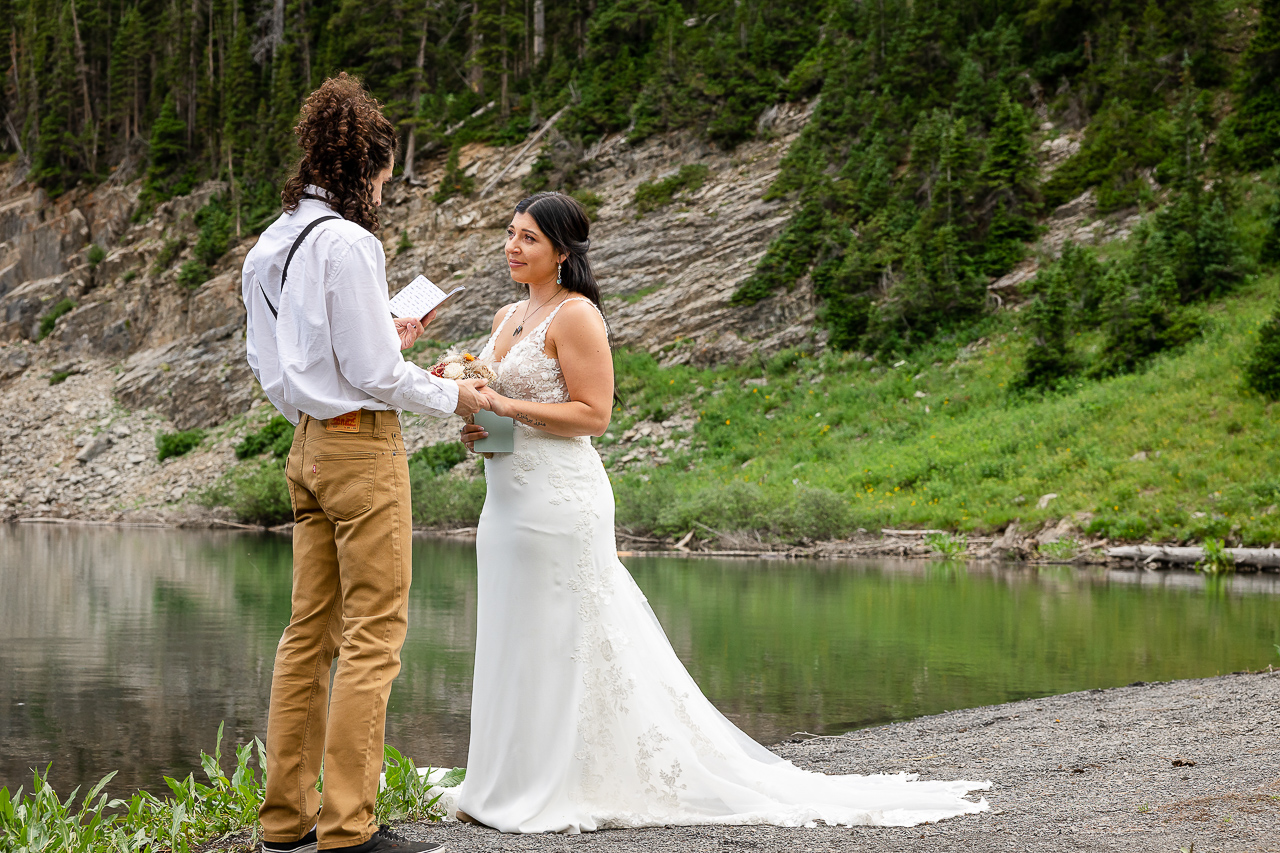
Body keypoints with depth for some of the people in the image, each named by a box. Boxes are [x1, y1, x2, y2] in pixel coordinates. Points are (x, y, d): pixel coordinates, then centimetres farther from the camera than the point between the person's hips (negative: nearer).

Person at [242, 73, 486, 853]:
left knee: (310, 630, 13)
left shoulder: (273, 246, 11)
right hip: (362, 445, -9)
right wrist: (453, 397, -1)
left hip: (309, 445, 9)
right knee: (373, 635, -4)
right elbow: (374, 375, -17)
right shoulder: (346, 243, -16)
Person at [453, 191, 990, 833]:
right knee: (513, 645, 11)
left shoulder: (575, 315, -10)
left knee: (557, 643, -4)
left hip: (559, 498, -9)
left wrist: (507, 406, -17)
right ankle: (512, 786, 19)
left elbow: (592, 414, -16)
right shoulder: (506, 318, 16)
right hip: (507, 499, 9)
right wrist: (477, 423, 5)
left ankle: (556, 793, 4)